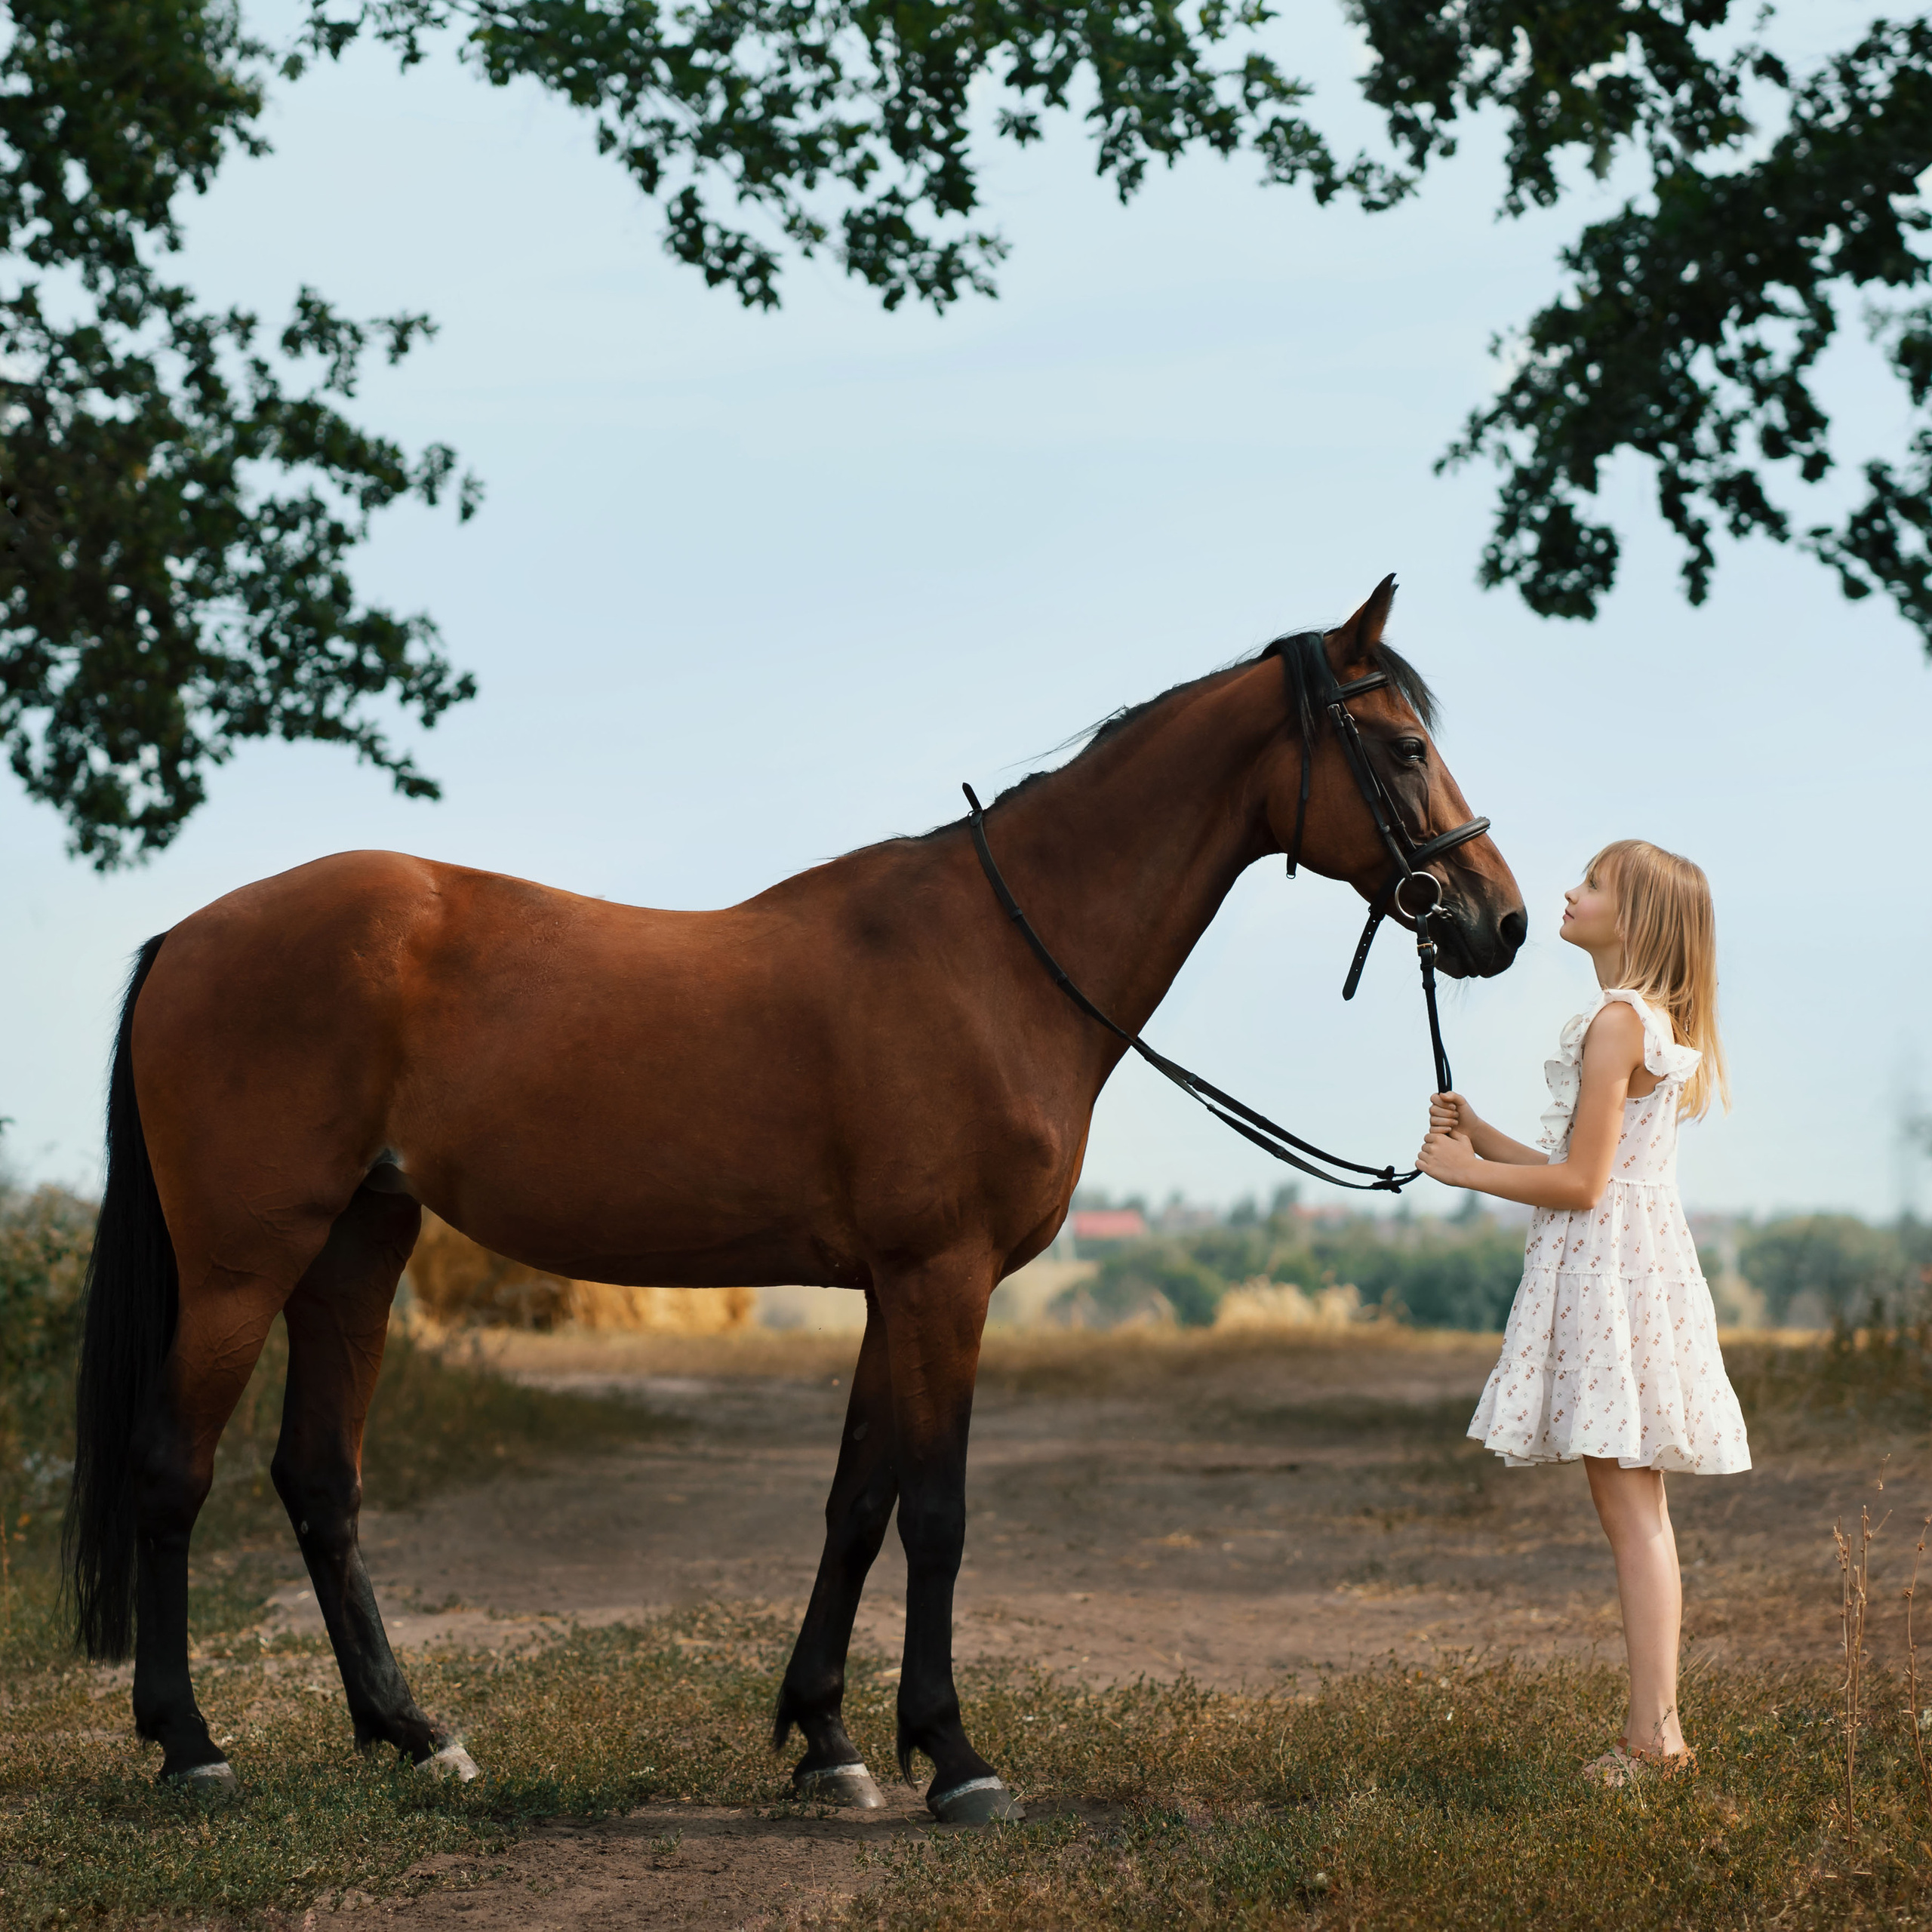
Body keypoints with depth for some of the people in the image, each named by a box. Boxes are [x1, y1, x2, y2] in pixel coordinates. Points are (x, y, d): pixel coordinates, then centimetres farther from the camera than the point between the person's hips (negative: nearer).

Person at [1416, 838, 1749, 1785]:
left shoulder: (1616, 1020, -15)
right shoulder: (1655, 1023, 16)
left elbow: (1580, 1184, -18)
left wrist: (1469, 1172, -7)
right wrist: (1481, 1136, 11)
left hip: (1608, 1269, -10)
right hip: (1633, 1258, 10)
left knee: (1630, 1506, -9)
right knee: (1634, 1507, 11)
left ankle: (1651, 1736, -8)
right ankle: (1658, 1729, 15)